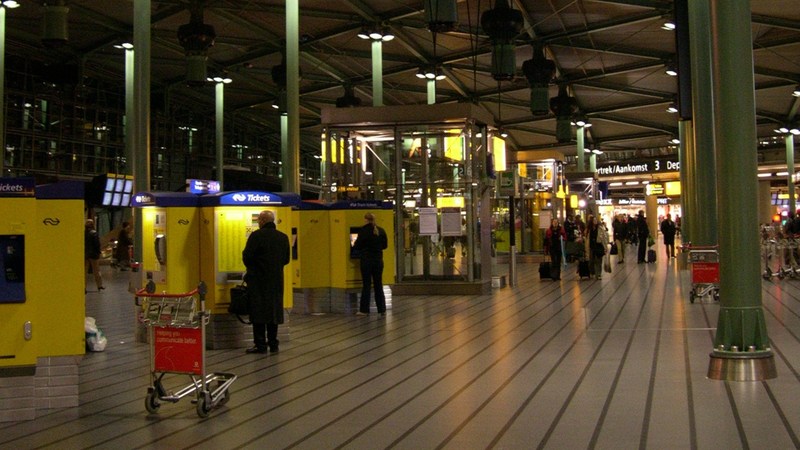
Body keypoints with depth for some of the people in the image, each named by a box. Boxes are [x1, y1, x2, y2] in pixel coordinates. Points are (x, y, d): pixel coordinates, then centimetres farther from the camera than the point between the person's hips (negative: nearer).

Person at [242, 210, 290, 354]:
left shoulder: (256, 236, -11)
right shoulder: (283, 237, 6)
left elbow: (247, 257, -11)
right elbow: (286, 259, 10)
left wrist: (252, 269, 8)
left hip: (258, 280, -5)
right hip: (276, 280, 5)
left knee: (258, 312, 1)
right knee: (274, 311, 10)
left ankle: (260, 345, 1)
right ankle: (273, 344, 12)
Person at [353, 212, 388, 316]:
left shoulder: (363, 230, -12)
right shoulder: (381, 231, 1)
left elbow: (357, 245, -9)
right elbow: (385, 245, 8)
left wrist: (354, 246, 13)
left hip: (366, 260, -4)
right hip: (378, 259, 4)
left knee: (366, 285, 2)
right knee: (378, 285, 10)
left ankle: (364, 310, 4)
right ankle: (382, 309, 11)